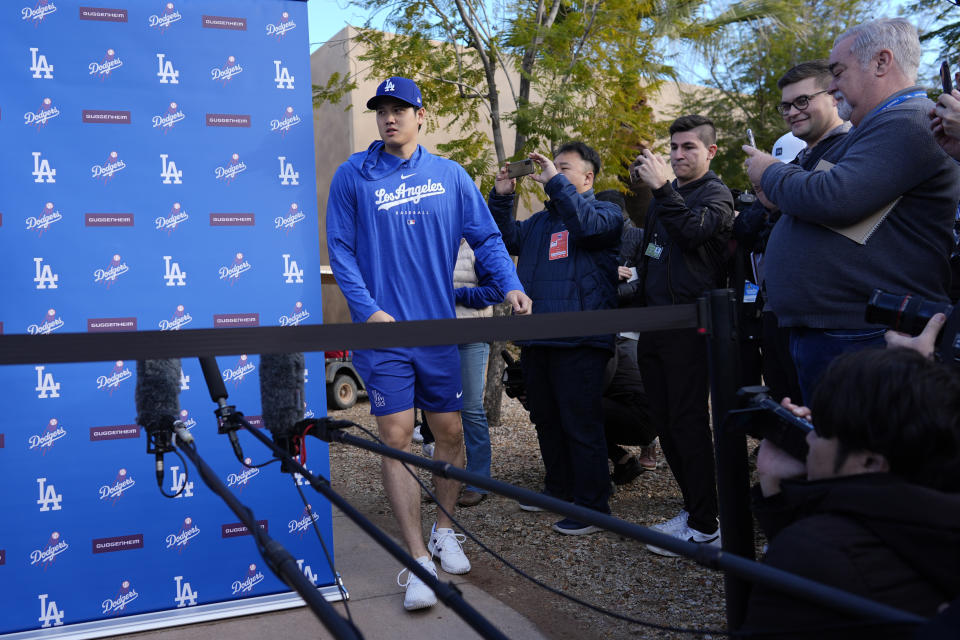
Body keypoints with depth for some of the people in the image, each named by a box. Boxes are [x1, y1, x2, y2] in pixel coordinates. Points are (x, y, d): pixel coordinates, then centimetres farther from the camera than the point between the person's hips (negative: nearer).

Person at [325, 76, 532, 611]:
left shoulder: (450, 175, 6)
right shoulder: (352, 176, 1)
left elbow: (486, 237, 6)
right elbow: (341, 250, 0)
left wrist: (510, 283, -10)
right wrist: (369, 310, -11)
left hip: (439, 327, 2)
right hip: (384, 330, -2)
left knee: (450, 431, 9)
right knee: (396, 438, -4)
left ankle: (444, 529, 32)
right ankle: (419, 560, 5)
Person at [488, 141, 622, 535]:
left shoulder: (606, 211, 2)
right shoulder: (541, 220, 24)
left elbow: (587, 223, -20)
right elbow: (507, 238, 18)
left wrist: (555, 182, -18)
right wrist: (501, 197, 6)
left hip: (579, 342, -8)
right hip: (536, 339, 8)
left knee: (581, 424, -4)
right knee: (546, 420, 17)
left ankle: (592, 506, 6)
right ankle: (559, 490, 32)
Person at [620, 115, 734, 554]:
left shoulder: (715, 193, -1)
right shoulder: (664, 196, 21)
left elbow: (696, 230, -23)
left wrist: (662, 188, -21)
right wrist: (630, 292, 21)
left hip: (689, 326, -8)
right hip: (654, 324, 8)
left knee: (688, 422, -7)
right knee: (665, 422, 9)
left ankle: (704, 528, 0)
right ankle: (693, 508, 19)